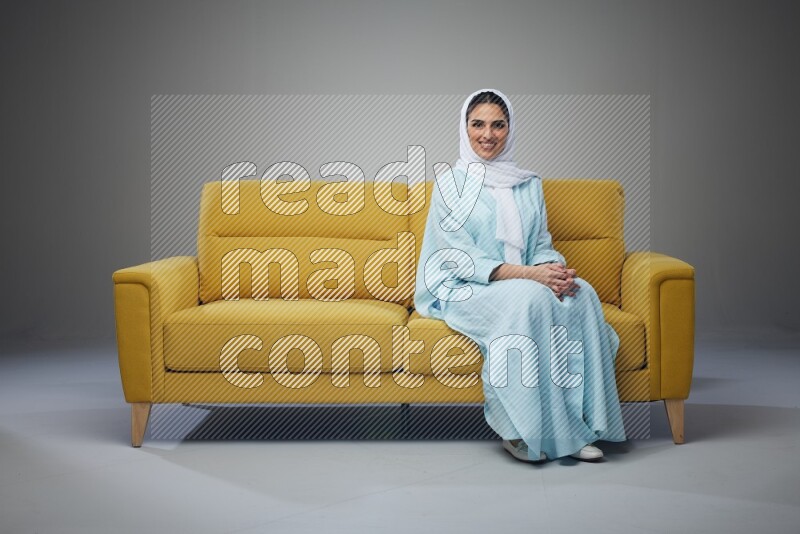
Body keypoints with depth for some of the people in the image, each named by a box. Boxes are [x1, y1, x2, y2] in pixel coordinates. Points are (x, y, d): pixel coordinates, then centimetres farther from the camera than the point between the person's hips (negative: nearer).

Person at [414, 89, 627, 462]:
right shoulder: (451, 182, -1)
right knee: (529, 298, -35)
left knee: (581, 293, -25)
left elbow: (542, 245, 12)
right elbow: (460, 256, -10)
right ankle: (523, 430, -28)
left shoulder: (529, 185, 15)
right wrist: (527, 274, -23)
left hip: (526, 284, 5)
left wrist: (554, 269, -14)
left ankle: (582, 425, -24)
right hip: (462, 290, -5)